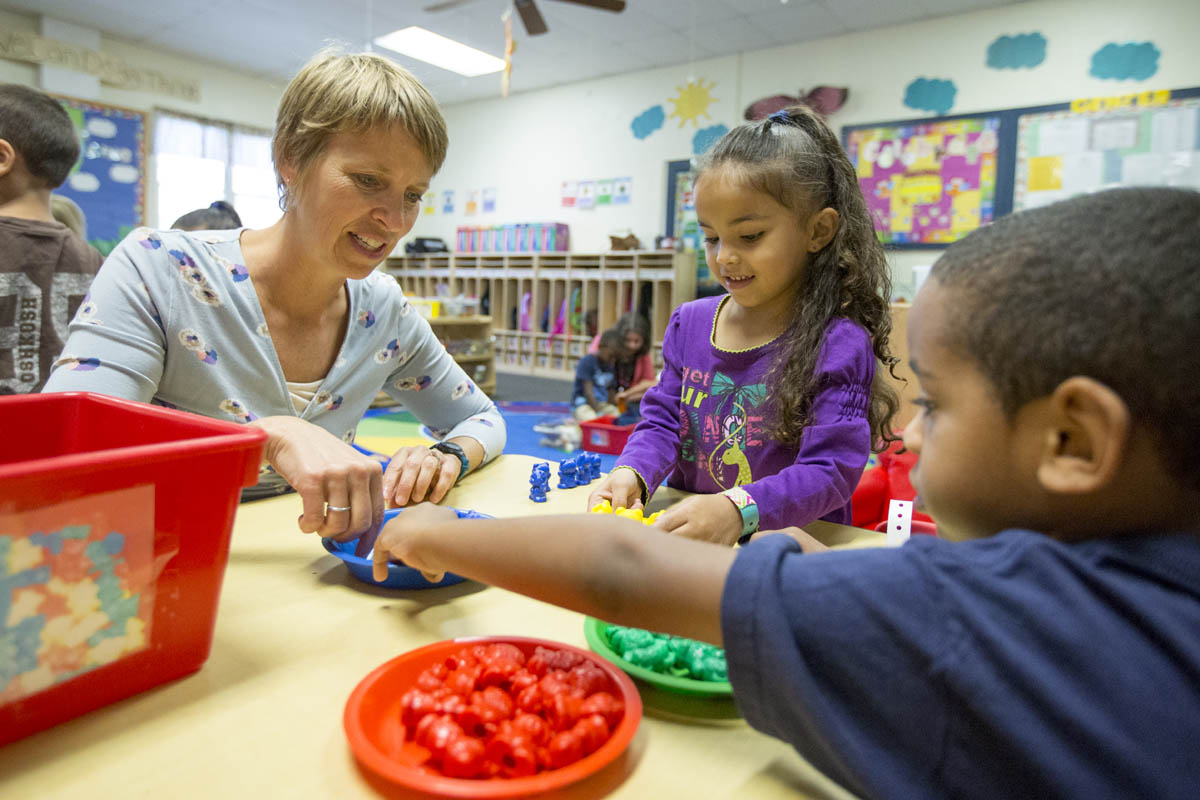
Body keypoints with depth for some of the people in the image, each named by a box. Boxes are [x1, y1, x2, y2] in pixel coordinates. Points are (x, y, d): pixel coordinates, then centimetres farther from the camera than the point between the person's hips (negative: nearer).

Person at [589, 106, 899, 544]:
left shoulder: (838, 344, -10)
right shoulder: (689, 323, 7)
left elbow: (829, 471, -15)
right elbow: (662, 421, 7)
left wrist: (737, 510, -31)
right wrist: (631, 472, -14)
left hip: (794, 544, -2)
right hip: (683, 534, 3)